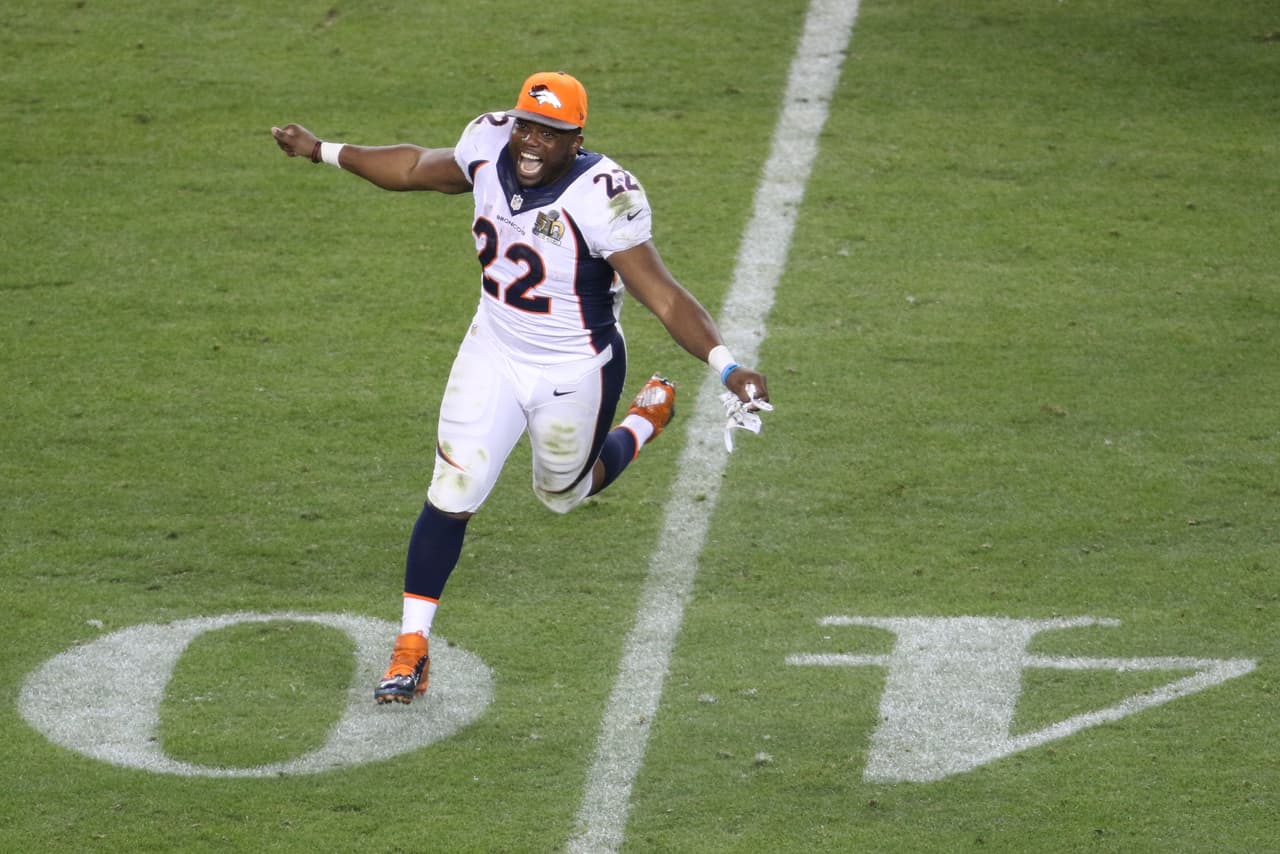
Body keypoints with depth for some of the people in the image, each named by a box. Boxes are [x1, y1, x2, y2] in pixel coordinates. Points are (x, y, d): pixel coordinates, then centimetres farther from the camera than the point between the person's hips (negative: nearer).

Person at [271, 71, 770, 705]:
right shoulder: (491, 146, -12)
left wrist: (726, 366, -43)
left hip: (573, 375, -4)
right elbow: (420, 168, 10)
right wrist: (323, 152, 19)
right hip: (493, 354, 4)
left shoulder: (602, 198, -29)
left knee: (563, 492, 21)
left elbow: (664, 298, -30)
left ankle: (648, 417, 50)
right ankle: (411, 648, 10)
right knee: (450, 499, -1)